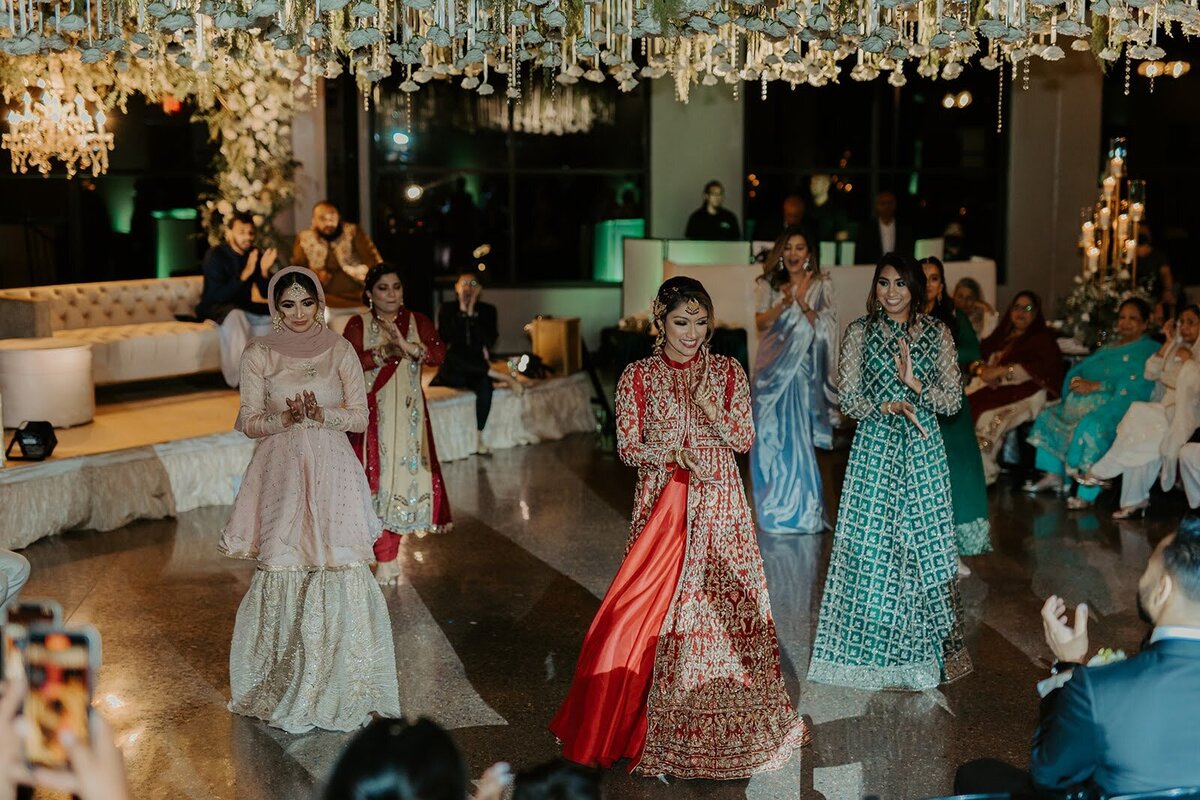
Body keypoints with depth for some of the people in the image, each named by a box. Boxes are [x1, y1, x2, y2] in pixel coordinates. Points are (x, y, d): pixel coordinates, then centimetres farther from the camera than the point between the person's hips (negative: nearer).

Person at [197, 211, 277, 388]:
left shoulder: (255, 254, -1)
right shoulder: (215, 255, -16)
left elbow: (266, 294, -4)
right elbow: (220, 296, -27)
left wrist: (264, 271, -23)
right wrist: (246, 273, -36)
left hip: (243, 307, 6)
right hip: (215, 308, -6)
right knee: (235, 315, -37)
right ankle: (242, 376, -37)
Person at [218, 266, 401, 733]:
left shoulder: (340, 350, 4)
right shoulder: (257, 356, 2)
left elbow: (360, 416, 4)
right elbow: (248, 421, 4)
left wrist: (322, 415, -14)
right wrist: (285, 418, -15)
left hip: (331, 473, 0)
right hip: (281, 474, 0)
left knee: (339, 569, -6)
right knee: (282, 570, -2)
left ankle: (341, 685, 6)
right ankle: (285, 685, 11)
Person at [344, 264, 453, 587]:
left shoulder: (418, 321, 8)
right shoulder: (358, 324, 1)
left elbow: (438, 353, -6)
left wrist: (407, 346, -21)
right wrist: (383, 352, -21)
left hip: (409, 415, 3)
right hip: (373, 414, -2)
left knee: (405, 473, 0)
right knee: (377, 476, -6)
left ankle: (390, 547, 17)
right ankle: (385, 559, 2)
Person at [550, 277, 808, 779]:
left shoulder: (728, 373, 4)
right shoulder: (637, 377, 1)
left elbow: (745, 440, 1)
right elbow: (627, 447, 0)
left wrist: (710, 408, -16)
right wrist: (668, 455, -17)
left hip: (719, 503, 1)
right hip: (661, 504, -1)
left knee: (725, 599, 0)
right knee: (659, 607, -2)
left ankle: (728, 715, 14)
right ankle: (662, 719, 10)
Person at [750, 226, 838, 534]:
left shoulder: (821, 285, 4)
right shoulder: (770, 284, 9)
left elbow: (825, 327, -3)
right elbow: (761, 322, -1)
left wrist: (803, 303, -18)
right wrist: (783, 303, -18)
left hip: (804, 370, -2)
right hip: (772, 369, 2)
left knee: (798, 437, -5)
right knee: (770, 438, 2)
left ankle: (802, 510, 5)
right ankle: (774, 510, 12)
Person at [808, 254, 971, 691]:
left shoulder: (937, 334, 5)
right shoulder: (860, 332, 3)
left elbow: (954, 399, 3)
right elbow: (849, 399, -1)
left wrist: (915, 384, -12)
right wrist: (889, 407, -17)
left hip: (923, 450, 1)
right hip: (875, 448, -1)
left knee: (924, 546, 1)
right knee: (871, 545, -1)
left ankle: (922, 648, 13)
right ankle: (873, 649, 11)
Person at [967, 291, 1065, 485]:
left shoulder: (1043, 338, 11)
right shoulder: (1001, 335, 27)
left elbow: (1044, 369, -8)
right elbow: (976, 355, 19)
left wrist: (1001, 370, -15)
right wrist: (982, 369, -7)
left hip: (1022, 393, -5)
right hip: (991, 387, 5)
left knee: (990, 418, -34)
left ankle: (982, 475, -24)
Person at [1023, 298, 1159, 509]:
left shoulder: (1150, 350, 1)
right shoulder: (1108, 347, 27)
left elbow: (1136, 386, -14)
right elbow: (1079, 370, 19)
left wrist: (1095, 386, -18)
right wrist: (1077, 381, -7)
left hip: (1117, 407, -9)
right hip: (1085, 402, 9)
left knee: (1091, 425, -36)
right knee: (1048, 414, 3)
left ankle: (1087, 493, -33)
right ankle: (1053, 475, -2)